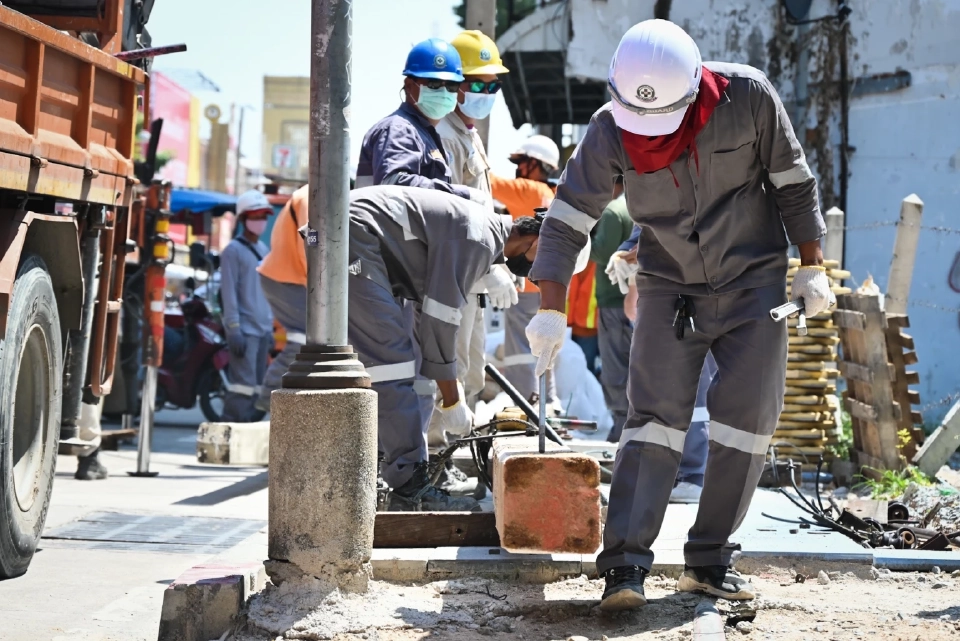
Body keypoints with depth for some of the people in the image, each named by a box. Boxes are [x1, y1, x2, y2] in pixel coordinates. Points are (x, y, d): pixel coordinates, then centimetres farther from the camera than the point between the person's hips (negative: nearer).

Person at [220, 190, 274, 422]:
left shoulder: (263, 250, 19)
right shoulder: (233, 250, -5)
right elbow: (229, 292, -11)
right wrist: (233, 328, -17)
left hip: (262, 329, 8)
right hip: (245, 330, -8)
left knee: (256, 385, 6)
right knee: (244, 383, -15)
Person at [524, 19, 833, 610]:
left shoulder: (748, 96, -16)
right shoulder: (609, 131, -14)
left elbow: (793, 181, -4)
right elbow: (567, 220, -10)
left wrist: (813, 268, -3)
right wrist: (552, 311, -17)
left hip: (753, 281, 0)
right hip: (669, 290, 0)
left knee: (748, 416, -4)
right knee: (656, 413, -12)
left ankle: (710, 560, 5)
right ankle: (626, 565, -17)